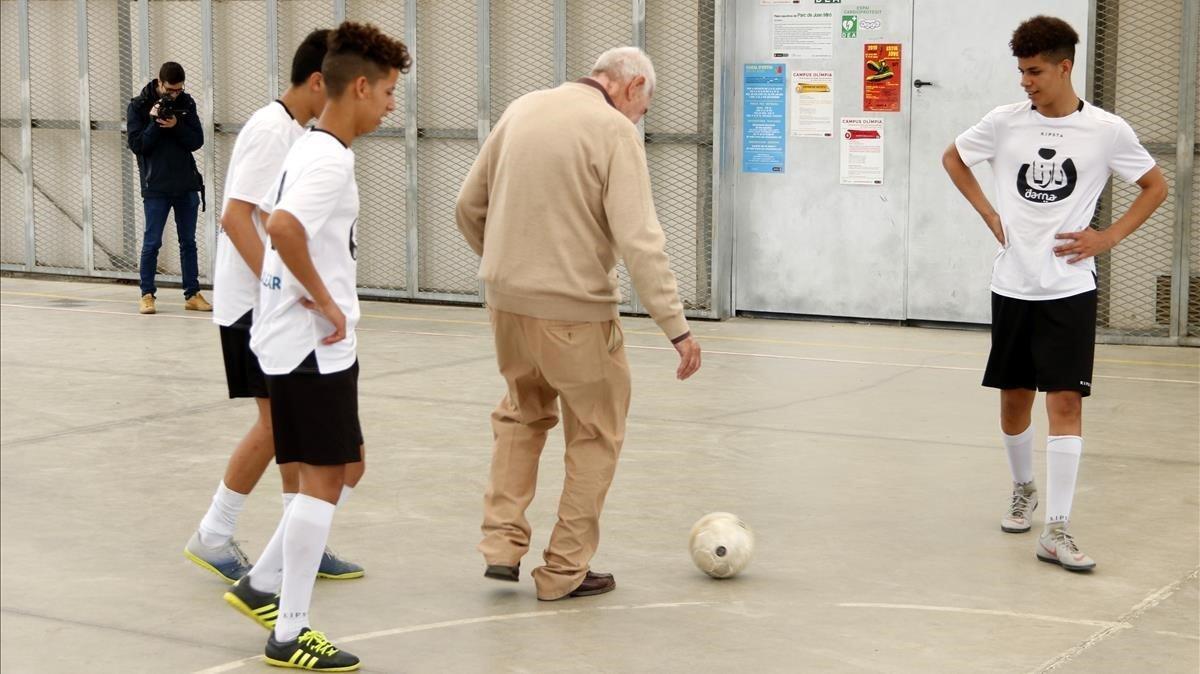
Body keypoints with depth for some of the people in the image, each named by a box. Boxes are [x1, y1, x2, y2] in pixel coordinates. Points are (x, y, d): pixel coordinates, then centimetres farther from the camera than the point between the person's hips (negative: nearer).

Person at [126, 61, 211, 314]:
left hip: (186, 184, 3)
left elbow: (197, 141, 0)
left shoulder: (186, 103, 4)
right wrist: (154, 122, -20)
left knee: (188, 241, 8)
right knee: (152, 242, 0)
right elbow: (136, 145, -8)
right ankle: (147, 294, 9)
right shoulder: (139, 106, -4)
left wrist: (176, 126, -16)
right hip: (156, 186, -3)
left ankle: (192, 294, 13)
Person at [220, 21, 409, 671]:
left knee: (341, 468, 17)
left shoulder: (305, 149, 13)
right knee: (322, 479, -3)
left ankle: (262, 585, 23)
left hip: (292, 339, 10)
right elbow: (283, 228, -33)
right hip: (314, 346, -10)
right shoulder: (332, 161, -18)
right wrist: (327, 303, -23)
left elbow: (273, 218, 24)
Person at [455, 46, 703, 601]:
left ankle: (503, 543, 21)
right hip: (575, 312, -6)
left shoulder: (523, 110, 6)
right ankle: (564, 571, 17)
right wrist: (677, 327, -17)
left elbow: (468, 207, 12)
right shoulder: (614, 131, -12)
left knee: (523, 414, 27)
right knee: (596, 436, 13)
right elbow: (639, 240, -20)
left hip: (507, 303, 6)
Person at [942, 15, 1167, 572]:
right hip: (1012, 285, 2)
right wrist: (989, 214, 6)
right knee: (1014, 397, 12)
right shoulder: (1005, 122, 0)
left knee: (1066, 401, -9)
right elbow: (952, 157, 17)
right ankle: (1023, 490, 38)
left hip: (1070, 289, -2)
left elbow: (1155, 186, 9)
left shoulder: (1106, 130, -4)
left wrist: (1109, 237, -2)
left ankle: (1056, 530, -8)